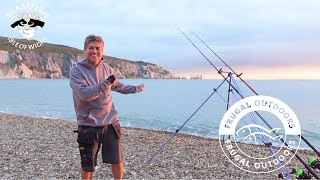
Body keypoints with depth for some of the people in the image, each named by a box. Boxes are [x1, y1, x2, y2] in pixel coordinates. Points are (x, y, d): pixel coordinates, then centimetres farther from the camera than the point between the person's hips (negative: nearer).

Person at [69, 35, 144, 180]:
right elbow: (85, 94, -26)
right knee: (87, 166, 12)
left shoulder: (106, 69, 5)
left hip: (111, 123, 4)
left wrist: (136, 88, 32)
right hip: (89, 127, -3)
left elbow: (118, 86, 23)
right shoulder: (76, 71, -10)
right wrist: (107, 82, -22)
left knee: (117, 161, 15)